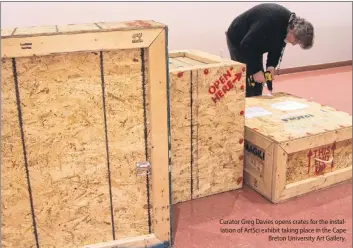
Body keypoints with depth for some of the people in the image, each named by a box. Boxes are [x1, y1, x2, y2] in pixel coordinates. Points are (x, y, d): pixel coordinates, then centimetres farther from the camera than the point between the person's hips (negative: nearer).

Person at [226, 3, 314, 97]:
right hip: (238, 41, -8)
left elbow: (277, 45, 1)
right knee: (249, 84, -11)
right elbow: (247, 45, -33)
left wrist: (271, 65, -14)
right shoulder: (271, 22, -37)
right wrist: (255, 70, -29)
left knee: (258, 83, 9)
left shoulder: (290, 22, -12)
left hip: (255, 43, 8)